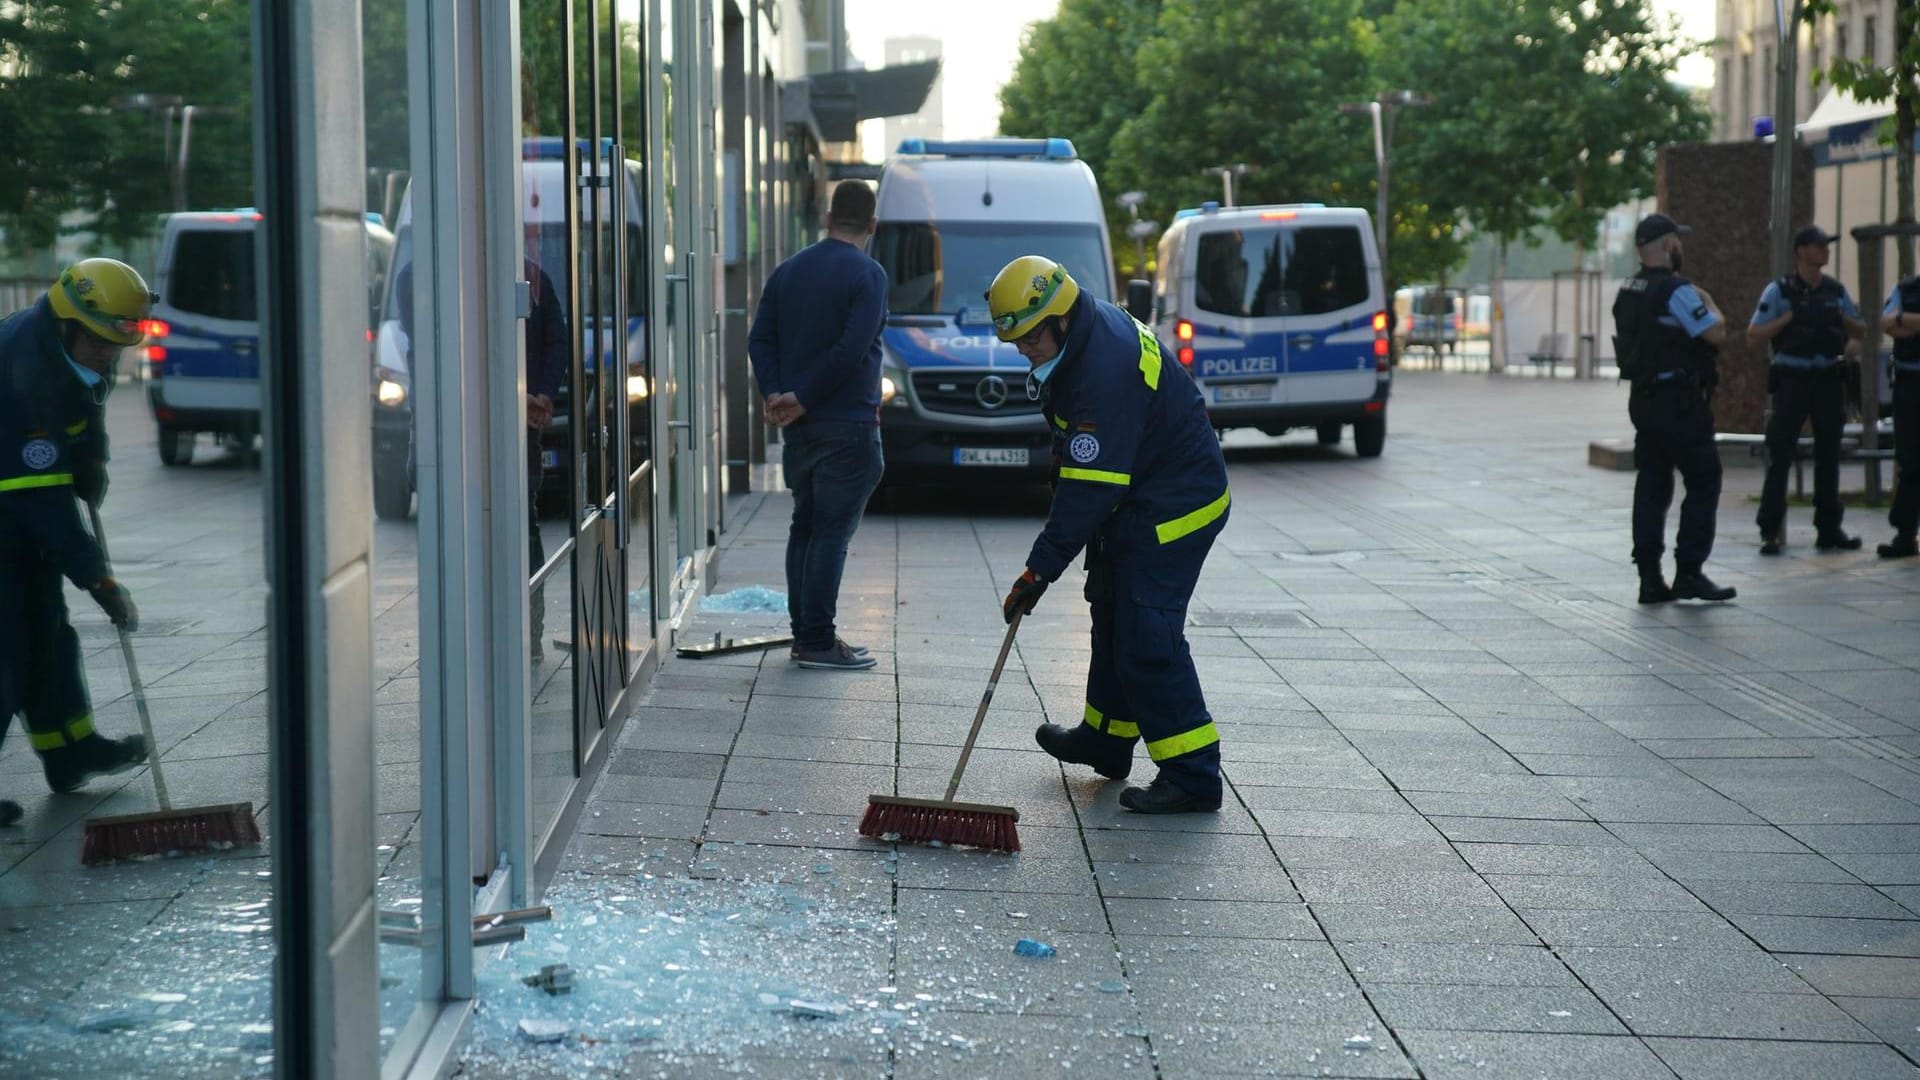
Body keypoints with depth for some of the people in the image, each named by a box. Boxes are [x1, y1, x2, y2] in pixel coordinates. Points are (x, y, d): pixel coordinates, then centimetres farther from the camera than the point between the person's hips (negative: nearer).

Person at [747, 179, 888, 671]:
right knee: (832, 532, -4)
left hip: (800, 426, 7)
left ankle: (806, 634, 17)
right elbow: (852, 349, -19)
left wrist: (775, 393, -4)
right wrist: (802, 399, -13)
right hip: (847, 425, -7)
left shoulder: (788, 271, 11)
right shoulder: (867, 274, -10)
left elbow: (760, 339, 6)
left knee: (804, 527, 14)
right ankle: (818, 643, -4)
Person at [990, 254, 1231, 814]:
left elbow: (1090, 489, -31)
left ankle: (1192, 775, -10)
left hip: (1175, 507, -11)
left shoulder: (1106, 370, -30)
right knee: (1113, 616, 19)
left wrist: (1041, 570, -28)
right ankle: (1106, 739, 34)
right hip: (1140, 500, 11)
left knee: (1147, 636, -13)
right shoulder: (1086, 331, 2)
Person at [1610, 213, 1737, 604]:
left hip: (1643, 397, 8)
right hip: (1678, 400, -8)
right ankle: (1689, 572, -2)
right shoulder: (1676, 290, -15)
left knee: (1651, 484, 8)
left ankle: (1650, 578, 7)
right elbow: (1715, 333, -16)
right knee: (1703, 482, 0)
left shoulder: (1628, 292, 12)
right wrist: (1710, 304, 3)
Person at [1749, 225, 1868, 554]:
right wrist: (1789, 317, -16)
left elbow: (1860, 330, 15)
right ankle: (1770, 531, -4)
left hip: (1828, 379, 5)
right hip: (1792, 379, -4)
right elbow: (1754, 335, -6)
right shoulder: (1779, 291, -3)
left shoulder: (1836, 290, 9)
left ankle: (1829, 529, 16)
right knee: (1780, 455, -6)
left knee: (1828, 455, 8)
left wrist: (1841, 317, -5)